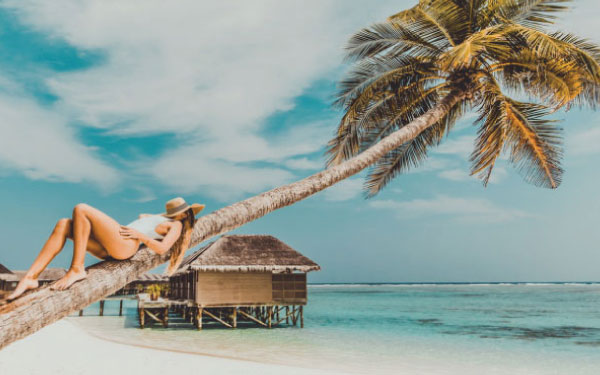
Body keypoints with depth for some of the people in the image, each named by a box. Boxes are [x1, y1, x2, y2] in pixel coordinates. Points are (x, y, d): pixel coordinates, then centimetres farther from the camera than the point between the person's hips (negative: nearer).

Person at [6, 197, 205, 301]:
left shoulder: (176, 225, 11)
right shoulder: (161, 218, 36)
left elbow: (162, 248, -8)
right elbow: (142, 216, 54)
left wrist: (139, 235, -10)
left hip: (126, 244, -9)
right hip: (109, 249, 9)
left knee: (81, 209, -20)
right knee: (63, 225, -8)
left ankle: (76, 269, -21)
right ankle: (30, 277, -16)